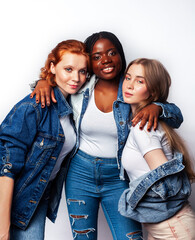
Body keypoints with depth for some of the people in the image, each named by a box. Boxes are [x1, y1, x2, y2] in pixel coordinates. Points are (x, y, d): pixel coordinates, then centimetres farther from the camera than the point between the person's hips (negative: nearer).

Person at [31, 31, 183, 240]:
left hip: (118, 178, -1)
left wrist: (156, 108, -28)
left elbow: (176, 116, -7)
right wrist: (44, 82, -9)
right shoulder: (80, 89, -5)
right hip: (80, 173, 1)